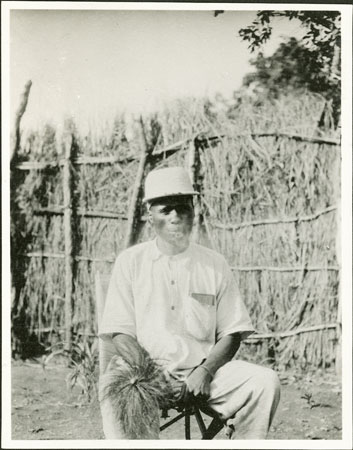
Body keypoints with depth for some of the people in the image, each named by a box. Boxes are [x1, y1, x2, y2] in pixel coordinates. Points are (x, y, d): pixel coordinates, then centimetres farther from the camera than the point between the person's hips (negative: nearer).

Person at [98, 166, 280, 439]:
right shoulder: (130, 262, 7)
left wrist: (206, 370, -10)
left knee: (265, 382, -23)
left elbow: (232, 333, 9)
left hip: (205, 369, 2)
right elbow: (119, 332, 3)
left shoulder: (215, 265, 11)